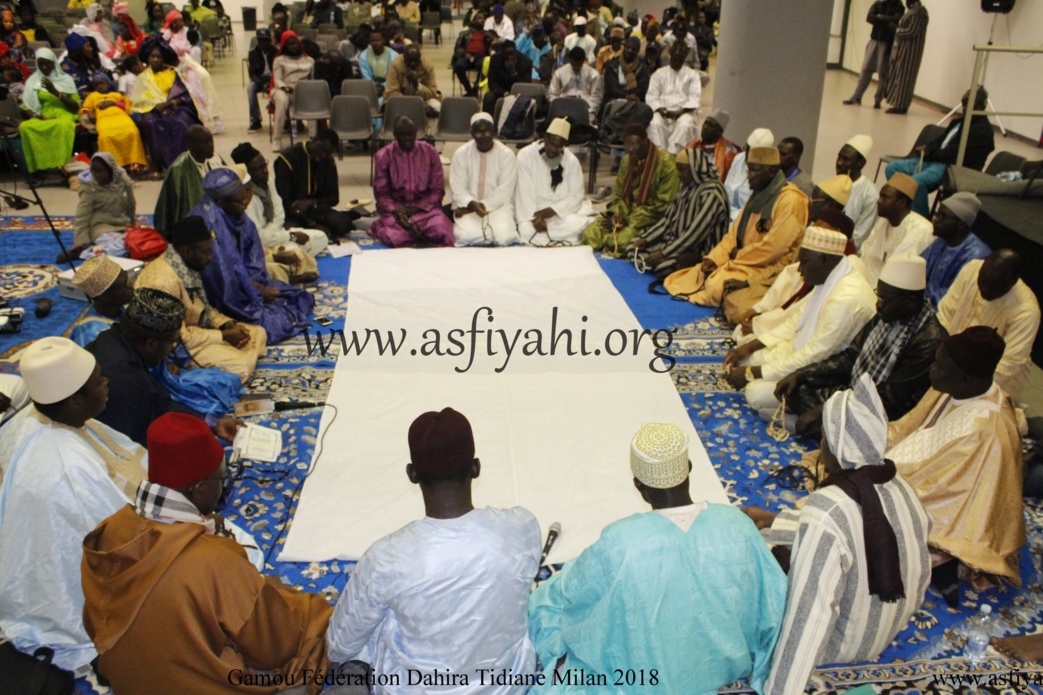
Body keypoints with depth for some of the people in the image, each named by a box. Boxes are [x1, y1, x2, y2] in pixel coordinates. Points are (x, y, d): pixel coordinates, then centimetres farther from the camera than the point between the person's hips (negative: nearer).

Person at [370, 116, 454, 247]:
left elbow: (438, 190, 1)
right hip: (395, 208, -1)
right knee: (396, 238, -32)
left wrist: (416, 208, -14)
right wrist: (398, 212, -20)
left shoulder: (430, 152, 1)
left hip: (425, 206, 1)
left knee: (441, 233, -30)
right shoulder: (384, 156, -1)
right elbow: (381, 193, -1)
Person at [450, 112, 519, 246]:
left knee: (503, 236, -30)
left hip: (499, 205, -1)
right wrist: (471, 204, -24)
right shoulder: (461, 154, 2)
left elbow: (504, 191, -7)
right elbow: (457, 189, -4)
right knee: (467, 236, -29)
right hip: (468, 206, 1)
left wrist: (483, 205, -18)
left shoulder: (507, 155, -1)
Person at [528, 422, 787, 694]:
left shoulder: (618, 544, -33)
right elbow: (772, 605, -10)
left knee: (548, 599, 20)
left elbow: (563, 595, -15)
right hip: (725, 666, 4)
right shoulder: (738, 525, -24)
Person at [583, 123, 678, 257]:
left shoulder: (666, 163, -14)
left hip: (651, 219, -6)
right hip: (627, 213, 6)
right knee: (590, 233, -17)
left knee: (618, 242, -30)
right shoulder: (626, 161, 7)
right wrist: (617, 213, -10)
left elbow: (662, 206, -16)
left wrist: (629, 221, -18)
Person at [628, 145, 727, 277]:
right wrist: (645, 239, 0)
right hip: (677, 241, 9)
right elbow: (668, 218, 11)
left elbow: (696, 232, -26)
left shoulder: (711, 192, -20)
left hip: (700, 252, -9)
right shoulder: (686, 187, 8)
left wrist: (664, 253, -26)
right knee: (634, 248, 1)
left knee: (662, 264, -33)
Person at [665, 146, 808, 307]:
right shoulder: (759, 195, 15)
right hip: (745, 261, 9)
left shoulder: (790, 200, -16)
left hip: (768, 268, -9)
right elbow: (735, 232, 13)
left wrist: (738, 255, -11)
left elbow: (774, 246, -22)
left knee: (718, 286, -28)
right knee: (697, 274, -3)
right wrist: (714, 258, -2)